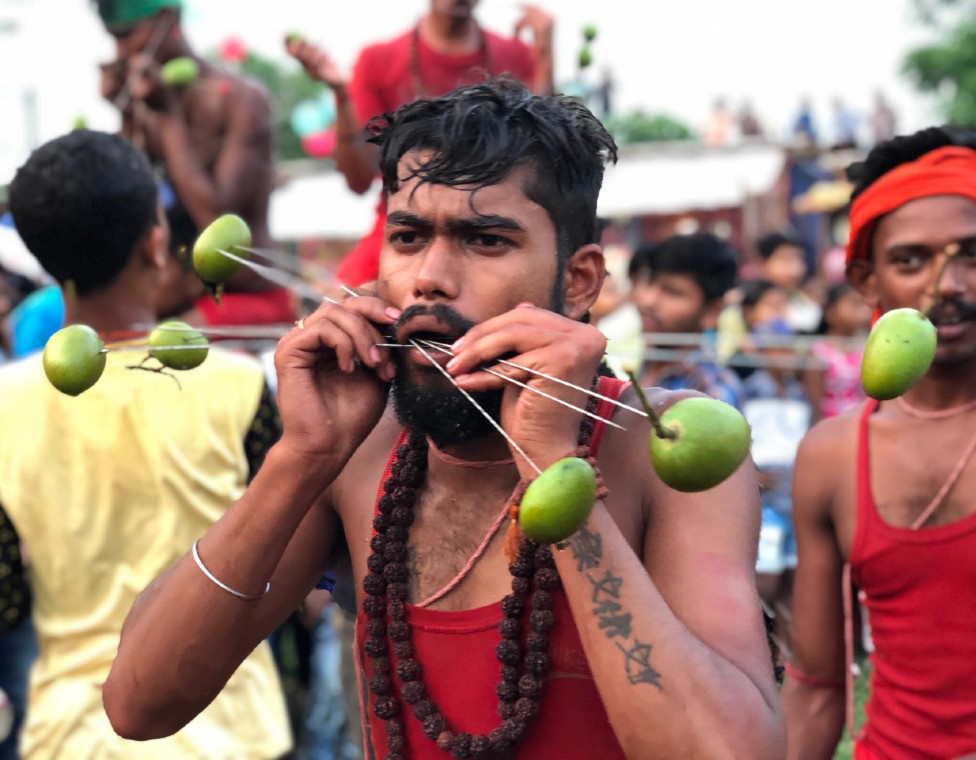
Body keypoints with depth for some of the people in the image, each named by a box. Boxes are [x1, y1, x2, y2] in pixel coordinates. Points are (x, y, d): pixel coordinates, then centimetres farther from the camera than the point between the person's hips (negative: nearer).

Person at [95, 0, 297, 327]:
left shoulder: (242, 98, -13)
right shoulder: (146, 110, 6)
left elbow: (217, 220, -22)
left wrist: (169, 116, -19)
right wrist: (127, 118, -2)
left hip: (253, 298, -8)